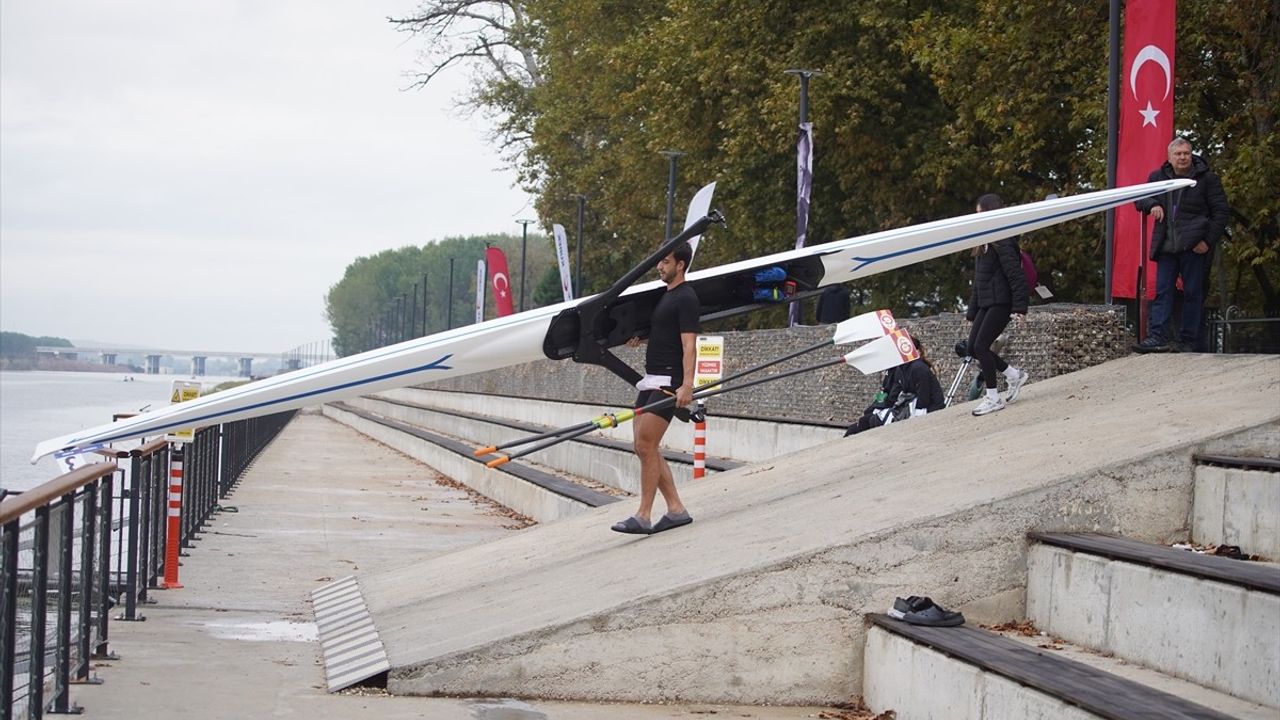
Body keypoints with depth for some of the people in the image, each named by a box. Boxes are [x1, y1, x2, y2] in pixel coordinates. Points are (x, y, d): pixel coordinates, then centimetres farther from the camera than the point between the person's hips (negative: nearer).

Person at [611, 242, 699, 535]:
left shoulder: (686, 298, -10)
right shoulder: (665, 295, 19)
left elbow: (689, 346, -19)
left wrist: (687, 385, -28)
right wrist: (640, 336, 16)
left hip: (669, 381, -10)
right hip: (651, 380, 10)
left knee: (646, 447, -12)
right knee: (644, 447, 7)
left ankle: (643, 517, -9)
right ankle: (676, 510, 11)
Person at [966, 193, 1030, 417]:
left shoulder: (1002, 241, -12)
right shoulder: (984, 242, 18)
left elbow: (1016, 274, -18)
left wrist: (1020, 306, -23)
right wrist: (972, 311, 21)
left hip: (1001, 302, -9)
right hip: (986, 303, 10)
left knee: (981, 346, -12)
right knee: (973, 346, 5)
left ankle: (993, 398, -3)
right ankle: (1015, 375, 20)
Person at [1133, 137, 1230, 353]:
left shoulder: (1206, 178, 2)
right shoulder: (1158, 177, 13)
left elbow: (1221, 211, 1)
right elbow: (1140, 199, 20)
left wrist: (1209, 240, -8)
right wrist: (1152, 205, -4)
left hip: (1193, 246, -3)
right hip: (1166, 246, 4)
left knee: (1193, 293, 1)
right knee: (1162, 292, -3)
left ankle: (1188, 341, 5)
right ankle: (1157, 337, -8)